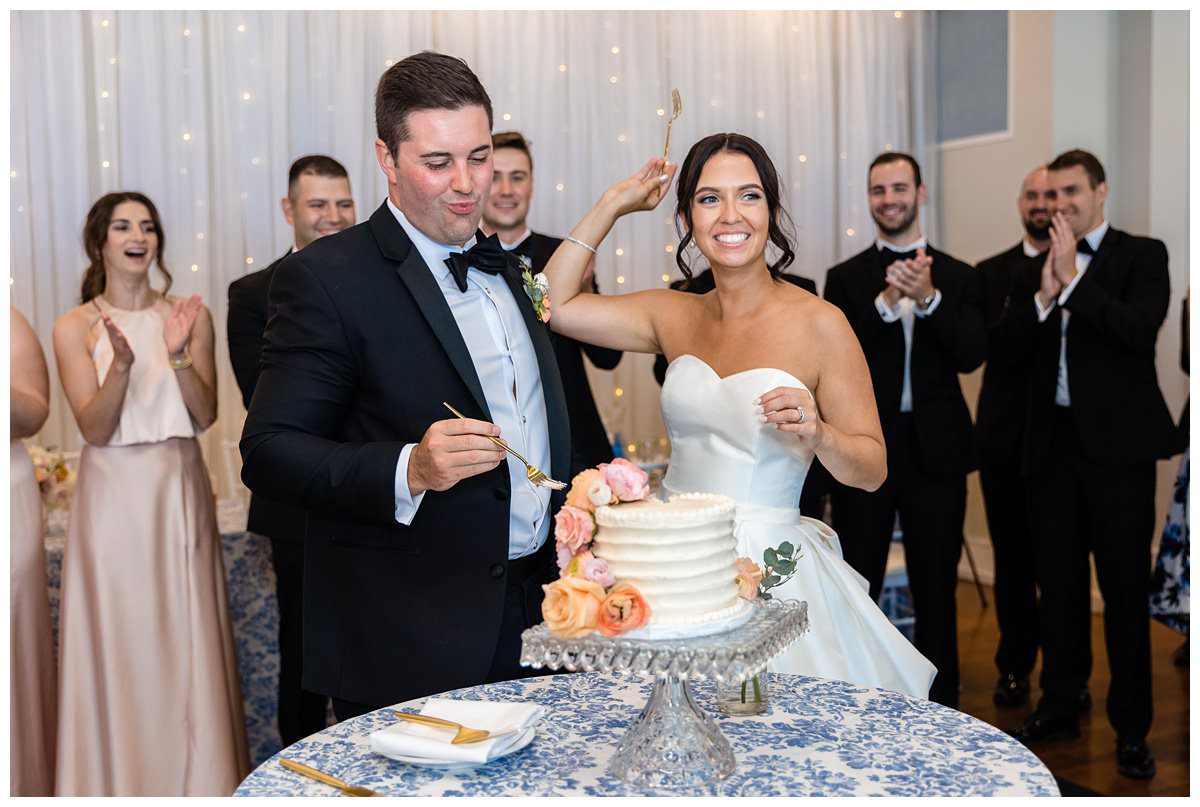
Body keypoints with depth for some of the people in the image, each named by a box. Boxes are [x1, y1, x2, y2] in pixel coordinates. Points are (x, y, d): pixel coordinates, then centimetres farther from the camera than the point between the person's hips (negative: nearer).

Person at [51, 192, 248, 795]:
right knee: (117, 639, 4)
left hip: (178, 495, 2)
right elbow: (94, 429, -9)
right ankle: (121, 777, 22)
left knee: (186, 636, 7)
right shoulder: (75, 327, -1)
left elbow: (205, 416, -3)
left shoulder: (190, 315, 3)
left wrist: (180, 356, -19)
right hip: (112, 496, -1)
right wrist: (122, 364, -25)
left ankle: (198, 776, 22)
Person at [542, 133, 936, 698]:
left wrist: (818, 434, -26)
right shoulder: (675, 317, 4)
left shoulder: (819, 323, -9)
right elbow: (553, 303, 1)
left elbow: (872, 470, -5)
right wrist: (612, 205, 3)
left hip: (772, 569, -3)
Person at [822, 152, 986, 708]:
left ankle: (941, 705, 26)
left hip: (936, 451, 1)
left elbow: (971, 356, -8)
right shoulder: (845, 278, 4)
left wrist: (928, 299, -22)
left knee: (936, 590, 11)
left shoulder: (958, 277, 6)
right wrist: (885, 302, -23)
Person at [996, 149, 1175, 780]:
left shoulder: (1142, 255, 1)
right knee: (1058, 581, 12)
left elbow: (1140, 330, -16)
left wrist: (1073, 281, -16)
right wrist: (1046, 292, -12)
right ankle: (1059, 706, 27)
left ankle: (1131, 727, 16)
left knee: (1125, 585, 3)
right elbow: (1011, 348, 1)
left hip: (1117, 443, -4)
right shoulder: (1034, 269, 12)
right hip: (1052, 442, 4)